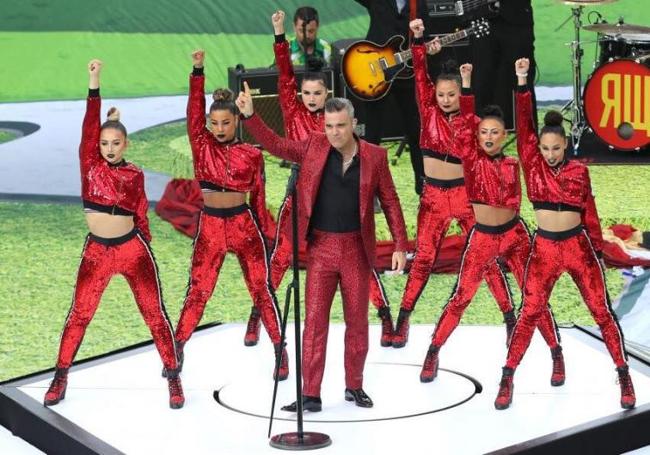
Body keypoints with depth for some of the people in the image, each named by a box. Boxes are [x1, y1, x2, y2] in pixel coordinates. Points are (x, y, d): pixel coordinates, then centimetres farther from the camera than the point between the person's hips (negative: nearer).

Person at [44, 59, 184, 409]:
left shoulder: (134, 174, 1)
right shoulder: (89, 164, 0)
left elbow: (141, 215, 7)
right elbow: (89, 126, -11)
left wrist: (146, 248, 7)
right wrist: (94, 85, -18)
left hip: (133, 249, -1)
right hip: (96, 251, 1)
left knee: (154, 313, 0)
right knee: (79, 314, 6)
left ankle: (173, 377, 9)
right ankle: (60, 377, 17)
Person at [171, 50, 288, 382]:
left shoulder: (251, 155, 0)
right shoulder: (202, 145, 1)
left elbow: (258, 196, 5)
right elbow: (194, 109, -8)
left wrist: (263, 231, 6)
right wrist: (197, 71, -16)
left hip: (243, 223, -1)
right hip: (210, 225, 1)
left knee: (261, 287, 3)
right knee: (198, 290, 5)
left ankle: (279, 349, 9)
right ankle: (178, 349, 14)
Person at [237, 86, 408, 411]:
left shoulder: (374, 156, -1)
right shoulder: (314, 146, 0)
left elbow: (390, 202, 4)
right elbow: (275, 145, 5)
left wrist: (400, 246, 0)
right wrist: (249, 115, -8)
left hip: (357, 248, 0)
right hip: (321, 247, 0)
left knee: (357, 320, 9)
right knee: (315, 319, -3)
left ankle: (354, 387, 23)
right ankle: (310, 394, -2)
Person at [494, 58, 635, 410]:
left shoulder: (578, 171, 1)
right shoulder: (532, 164, 1)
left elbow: (589, 213, 8)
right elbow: (524, 125, -8)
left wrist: (598, 250, 9)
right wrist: (522, 83, -16)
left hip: (578, 246, 0)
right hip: (544, 248, 0)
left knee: (601, 310, 2)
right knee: (530, 311, -3)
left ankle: (624, 375, 9)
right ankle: (507, 378, 5)